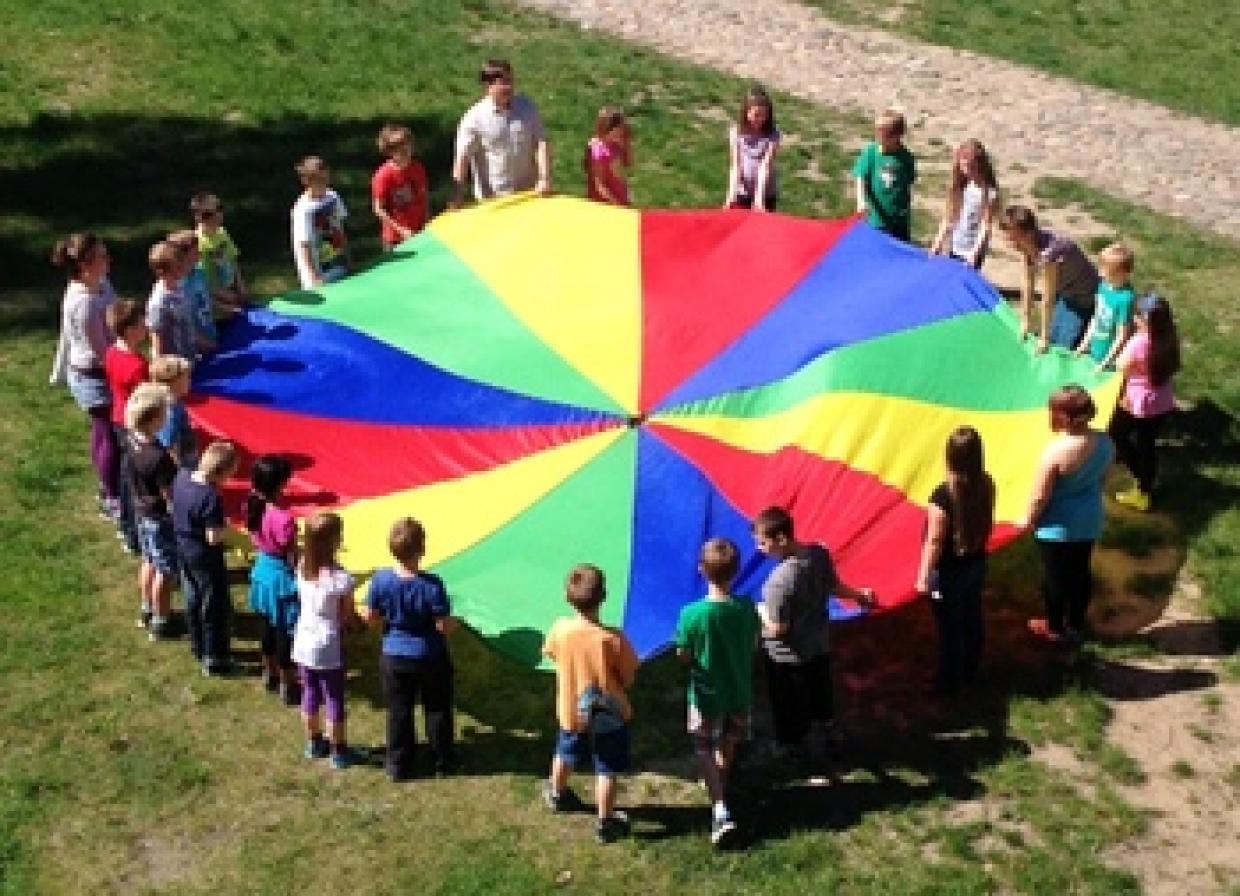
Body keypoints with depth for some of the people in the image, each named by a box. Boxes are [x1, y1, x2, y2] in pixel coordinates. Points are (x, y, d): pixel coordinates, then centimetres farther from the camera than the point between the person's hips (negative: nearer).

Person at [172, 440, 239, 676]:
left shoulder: (182, 476, -9)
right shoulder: (211, 497, -33)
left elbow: (173, 505, 7)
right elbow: (214, 538, -29)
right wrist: (226, 528, -11)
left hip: (183, 548, 8)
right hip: (205, 557, -8)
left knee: (193, 599, 24)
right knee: (216, 608, 9)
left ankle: (198, 648, 41)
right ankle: (214, 659, 19)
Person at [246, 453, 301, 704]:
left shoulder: (253, 507, -7)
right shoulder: (283, 518, -31)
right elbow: (292, 557, -22)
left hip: (262, 570, 8)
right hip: (282, 575, -8)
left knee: (269, 626, 24)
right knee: (285, 633, 8)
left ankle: (270, 676, 41)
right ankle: (288, 687, 22)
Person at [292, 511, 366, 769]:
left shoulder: (302, 569, -6)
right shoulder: (339, 577, -23)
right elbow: (347, 615, -15)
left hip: (304, 641, 6)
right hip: (328, 646, -6)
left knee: (310, 693, 20)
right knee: (335, 699, 8)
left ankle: (314, 743, 34)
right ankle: (339, 751, 18)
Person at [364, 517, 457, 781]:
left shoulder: (380, 580, -16)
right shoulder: (431, 585, -24)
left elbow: (370, 616, -5)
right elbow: (444, 625, -19)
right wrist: (453, 622, 2)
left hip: (394, 657, 2)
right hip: (430, 657, -2)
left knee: (399, 712, 15)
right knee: (437, 710, 17)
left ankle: (399, 766, 23)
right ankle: (443, 762, 29)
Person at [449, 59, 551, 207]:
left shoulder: (527, 108, 0)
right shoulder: (474, 118, -11)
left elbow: (541, 142, -1)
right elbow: (462, 158, -14)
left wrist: (544, 179, -14)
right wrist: (456, 199, -21)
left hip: (528, 194, 3)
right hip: (492, 199, -3)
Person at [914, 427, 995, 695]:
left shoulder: (943, 495, -30)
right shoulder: (986, 485, -10)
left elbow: (934, 541, -23)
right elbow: (987, 525, 5)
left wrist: (923, 576, -13)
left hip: (949, 572, -7)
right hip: (976, 564, 7)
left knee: (950, 628, 10)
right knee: (972, 619, 23)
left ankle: (949, 682, 25)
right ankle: (970, 671, 42)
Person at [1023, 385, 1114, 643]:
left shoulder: (1055, 452, -31)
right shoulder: (1104, 442, -11)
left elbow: (1040, 496, -21)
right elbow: (1102, 478, 6)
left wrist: (1029, 520, -3)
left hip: (1058, 526, -6)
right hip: (1090, 520, 6)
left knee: (1054, 575, 15)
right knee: (1080, 571, 22)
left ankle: (1055, 628, 33)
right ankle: (1076, 624, 39)